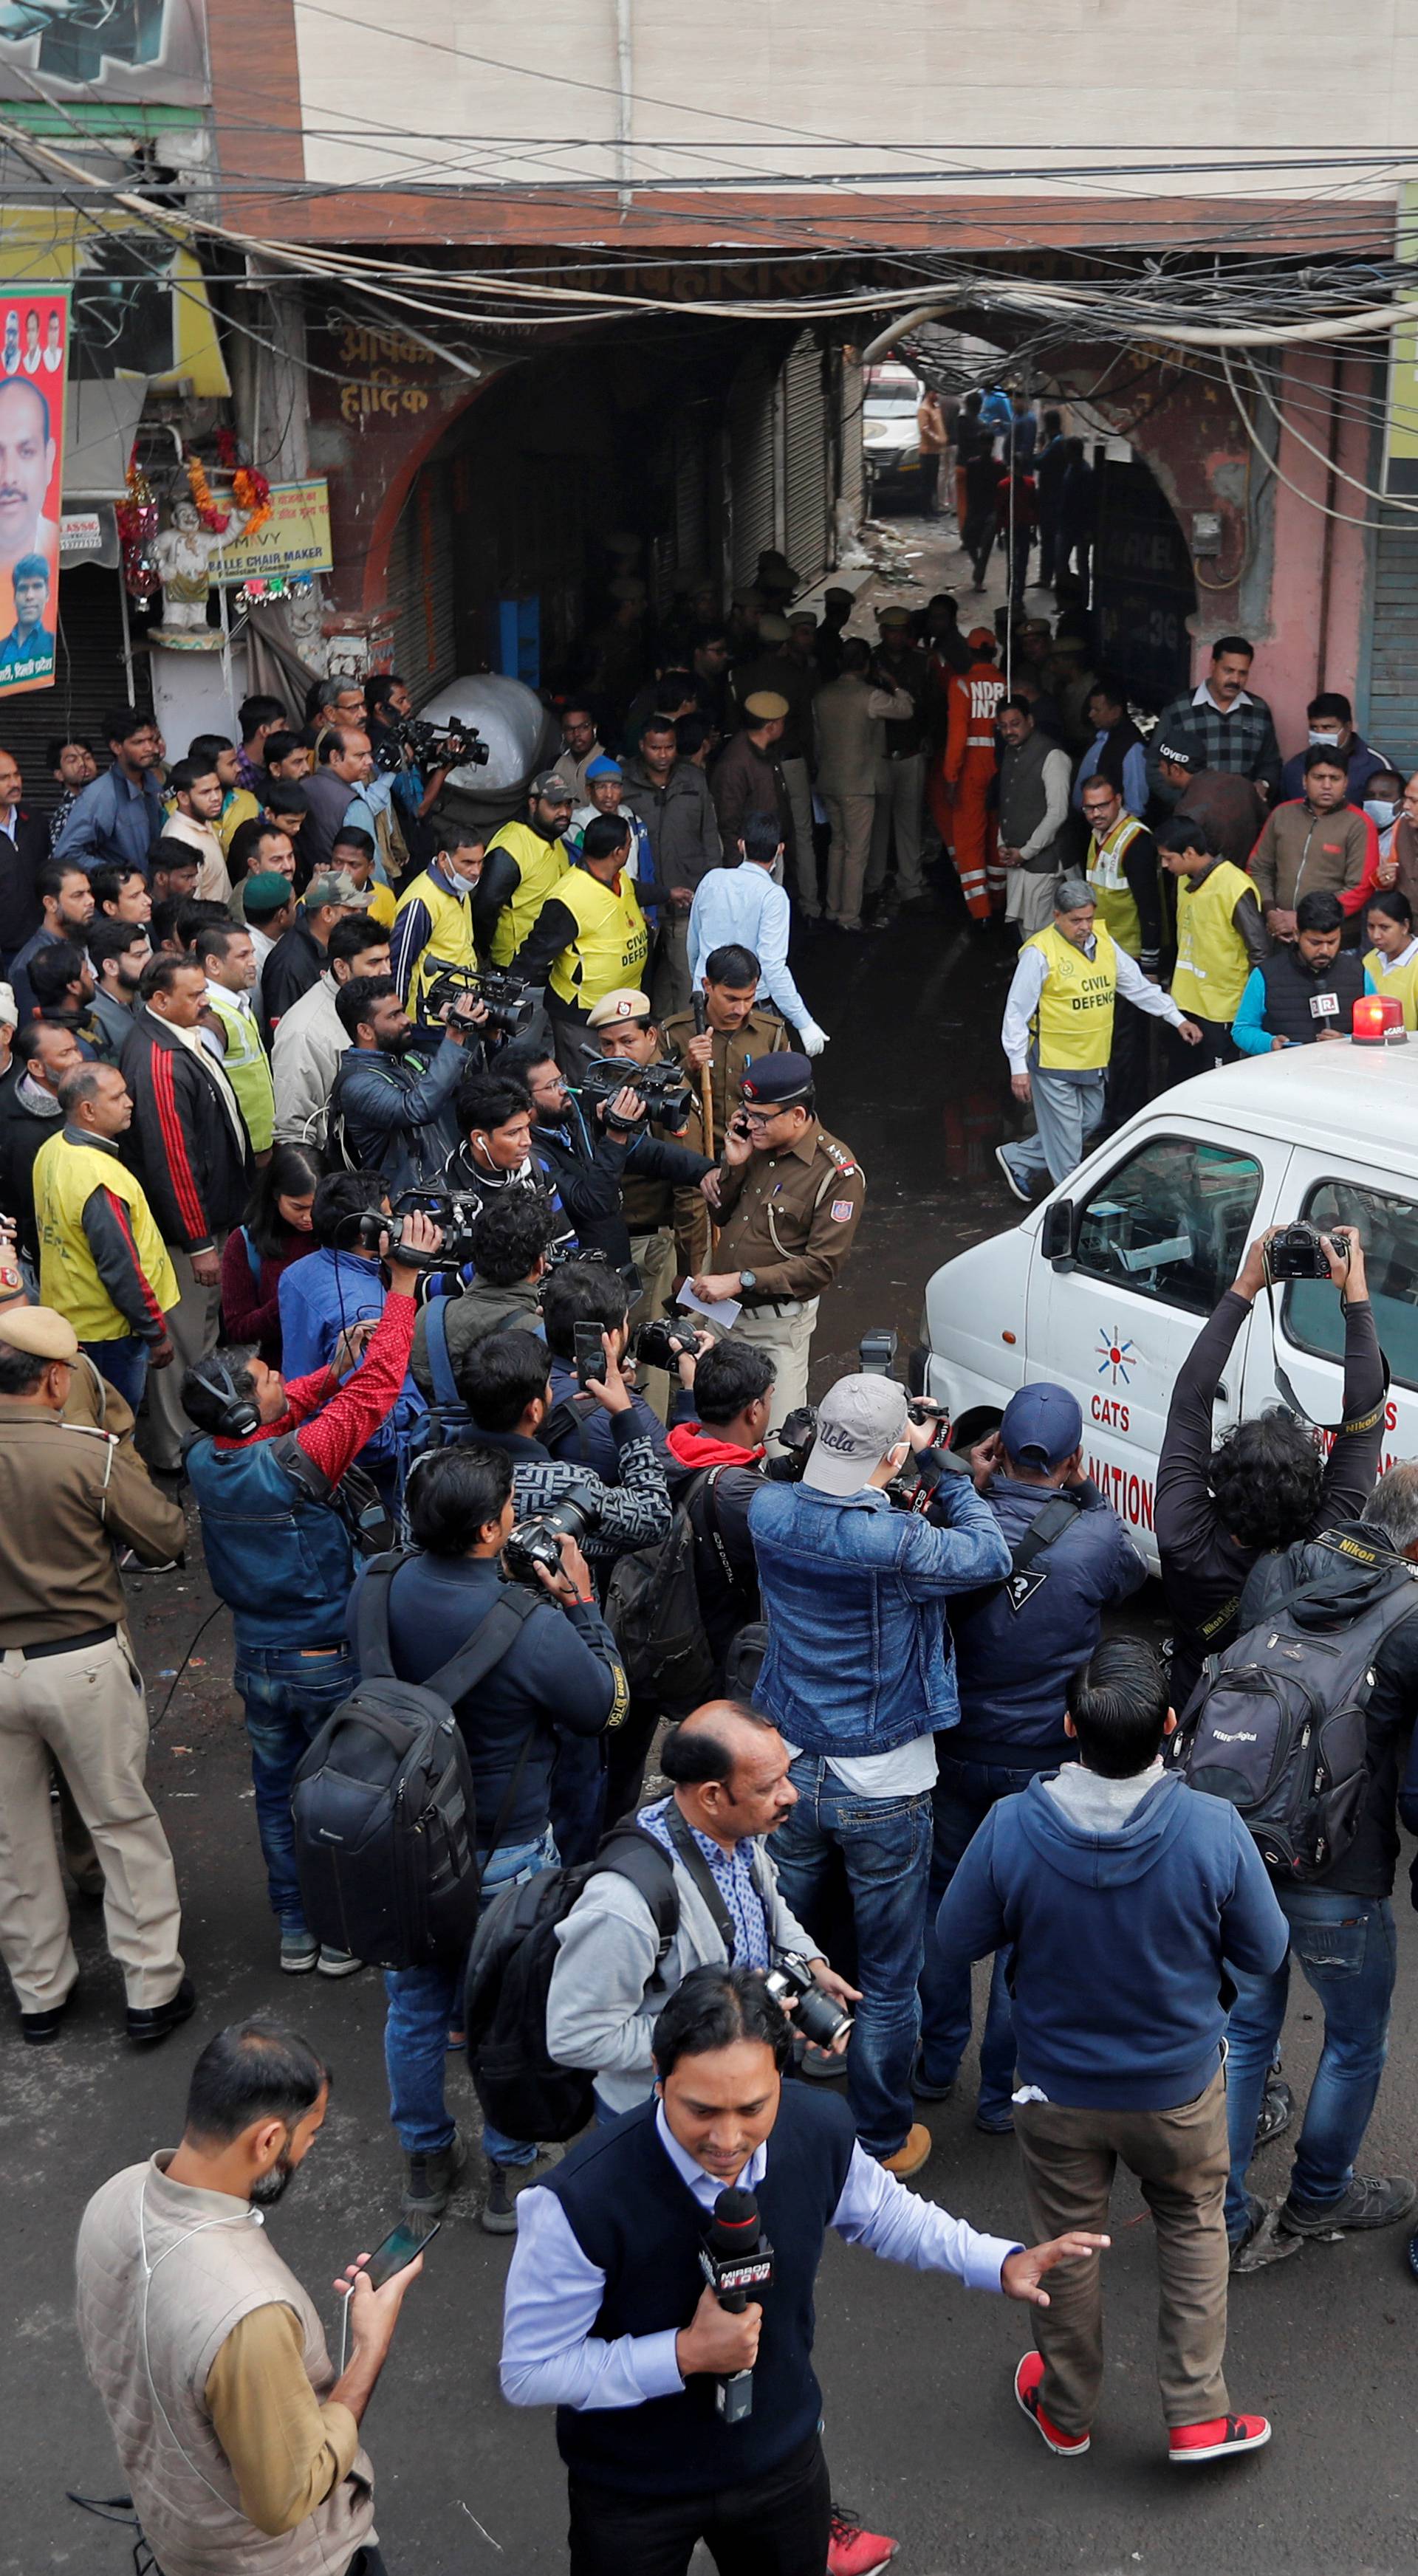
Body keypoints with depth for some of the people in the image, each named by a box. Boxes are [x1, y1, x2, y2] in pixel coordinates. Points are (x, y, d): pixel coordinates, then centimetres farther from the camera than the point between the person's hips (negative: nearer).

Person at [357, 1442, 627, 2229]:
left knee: (416, 2005, 23)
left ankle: (425, 2162, 41)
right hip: (503, 1854, -4)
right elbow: (608, 1707, -13)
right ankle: (512, 2174, 33)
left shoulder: (376, 1589, -14)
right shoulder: (531, 1629, -30)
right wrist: (581, 1604, -6)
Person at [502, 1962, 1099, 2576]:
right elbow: (528, 2370, -22)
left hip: (782, 2453, 4)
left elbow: (880, 2214, 4)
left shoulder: (819, 2133, -20)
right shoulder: (580, 2201, -35)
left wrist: (1001, 2263, -6)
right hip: (633, 2493, -4)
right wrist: (685, 2354, -31)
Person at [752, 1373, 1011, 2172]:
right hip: (882, 1790, -5)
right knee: (889, 1975, 14)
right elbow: (989, 1556, -12)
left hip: (791, 1772, 5)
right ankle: (883, 2141, 28)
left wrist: (905, 1456, 3)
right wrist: (944, 1469, -3)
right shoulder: (895, 1543, -28)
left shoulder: (770, 1512, -11)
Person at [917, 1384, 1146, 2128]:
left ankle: (936, 2061, 36)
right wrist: (1087, 1495, 2)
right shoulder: (1097, 1536, -20)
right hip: (1048, 1761, -2)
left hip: (957, 1752, 2)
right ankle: (1004, 2089, 23)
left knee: (944, 1899, 22)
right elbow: (1134, 1583, 2)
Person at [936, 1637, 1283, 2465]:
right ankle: (1199, 2415, 32)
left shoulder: (1012, 1828, -27)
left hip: (1059, 2088, 1)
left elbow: (958, 1940, -10)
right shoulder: (1215, 1829, -29)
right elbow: (1264, 1954, -12)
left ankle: (1067, 2412, 43)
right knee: (1195, 2226, 27)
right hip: (1180, 2086, 0)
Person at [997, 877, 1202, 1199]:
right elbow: (1016, 1013, -13)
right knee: (1065, 1137, -1)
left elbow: (1139, 986, 15)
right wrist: (1018, 1068, -15)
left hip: (1093, 1060, 8)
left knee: (1088, 1123, 18)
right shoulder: (1040, 952, -16)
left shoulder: (1103, 942, 5)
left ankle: (1017, 1159, 31)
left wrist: (1177, 1019, 11)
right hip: (1054, 1062, -8)